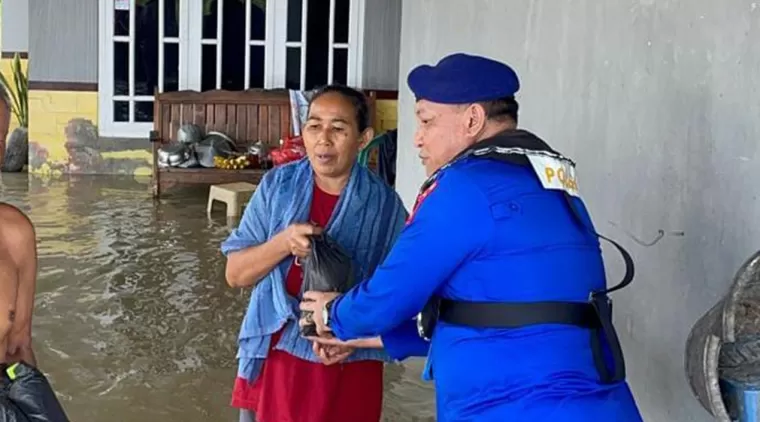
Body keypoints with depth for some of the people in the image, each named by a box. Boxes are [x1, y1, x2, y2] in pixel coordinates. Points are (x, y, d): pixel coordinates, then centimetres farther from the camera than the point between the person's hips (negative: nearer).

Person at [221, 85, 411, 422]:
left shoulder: (384, 204, -9)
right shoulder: (277, 185, -4)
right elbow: (235, 274, -3)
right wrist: (284, 243, -20)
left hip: (348, 371, -2)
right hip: (274, 359, 2)